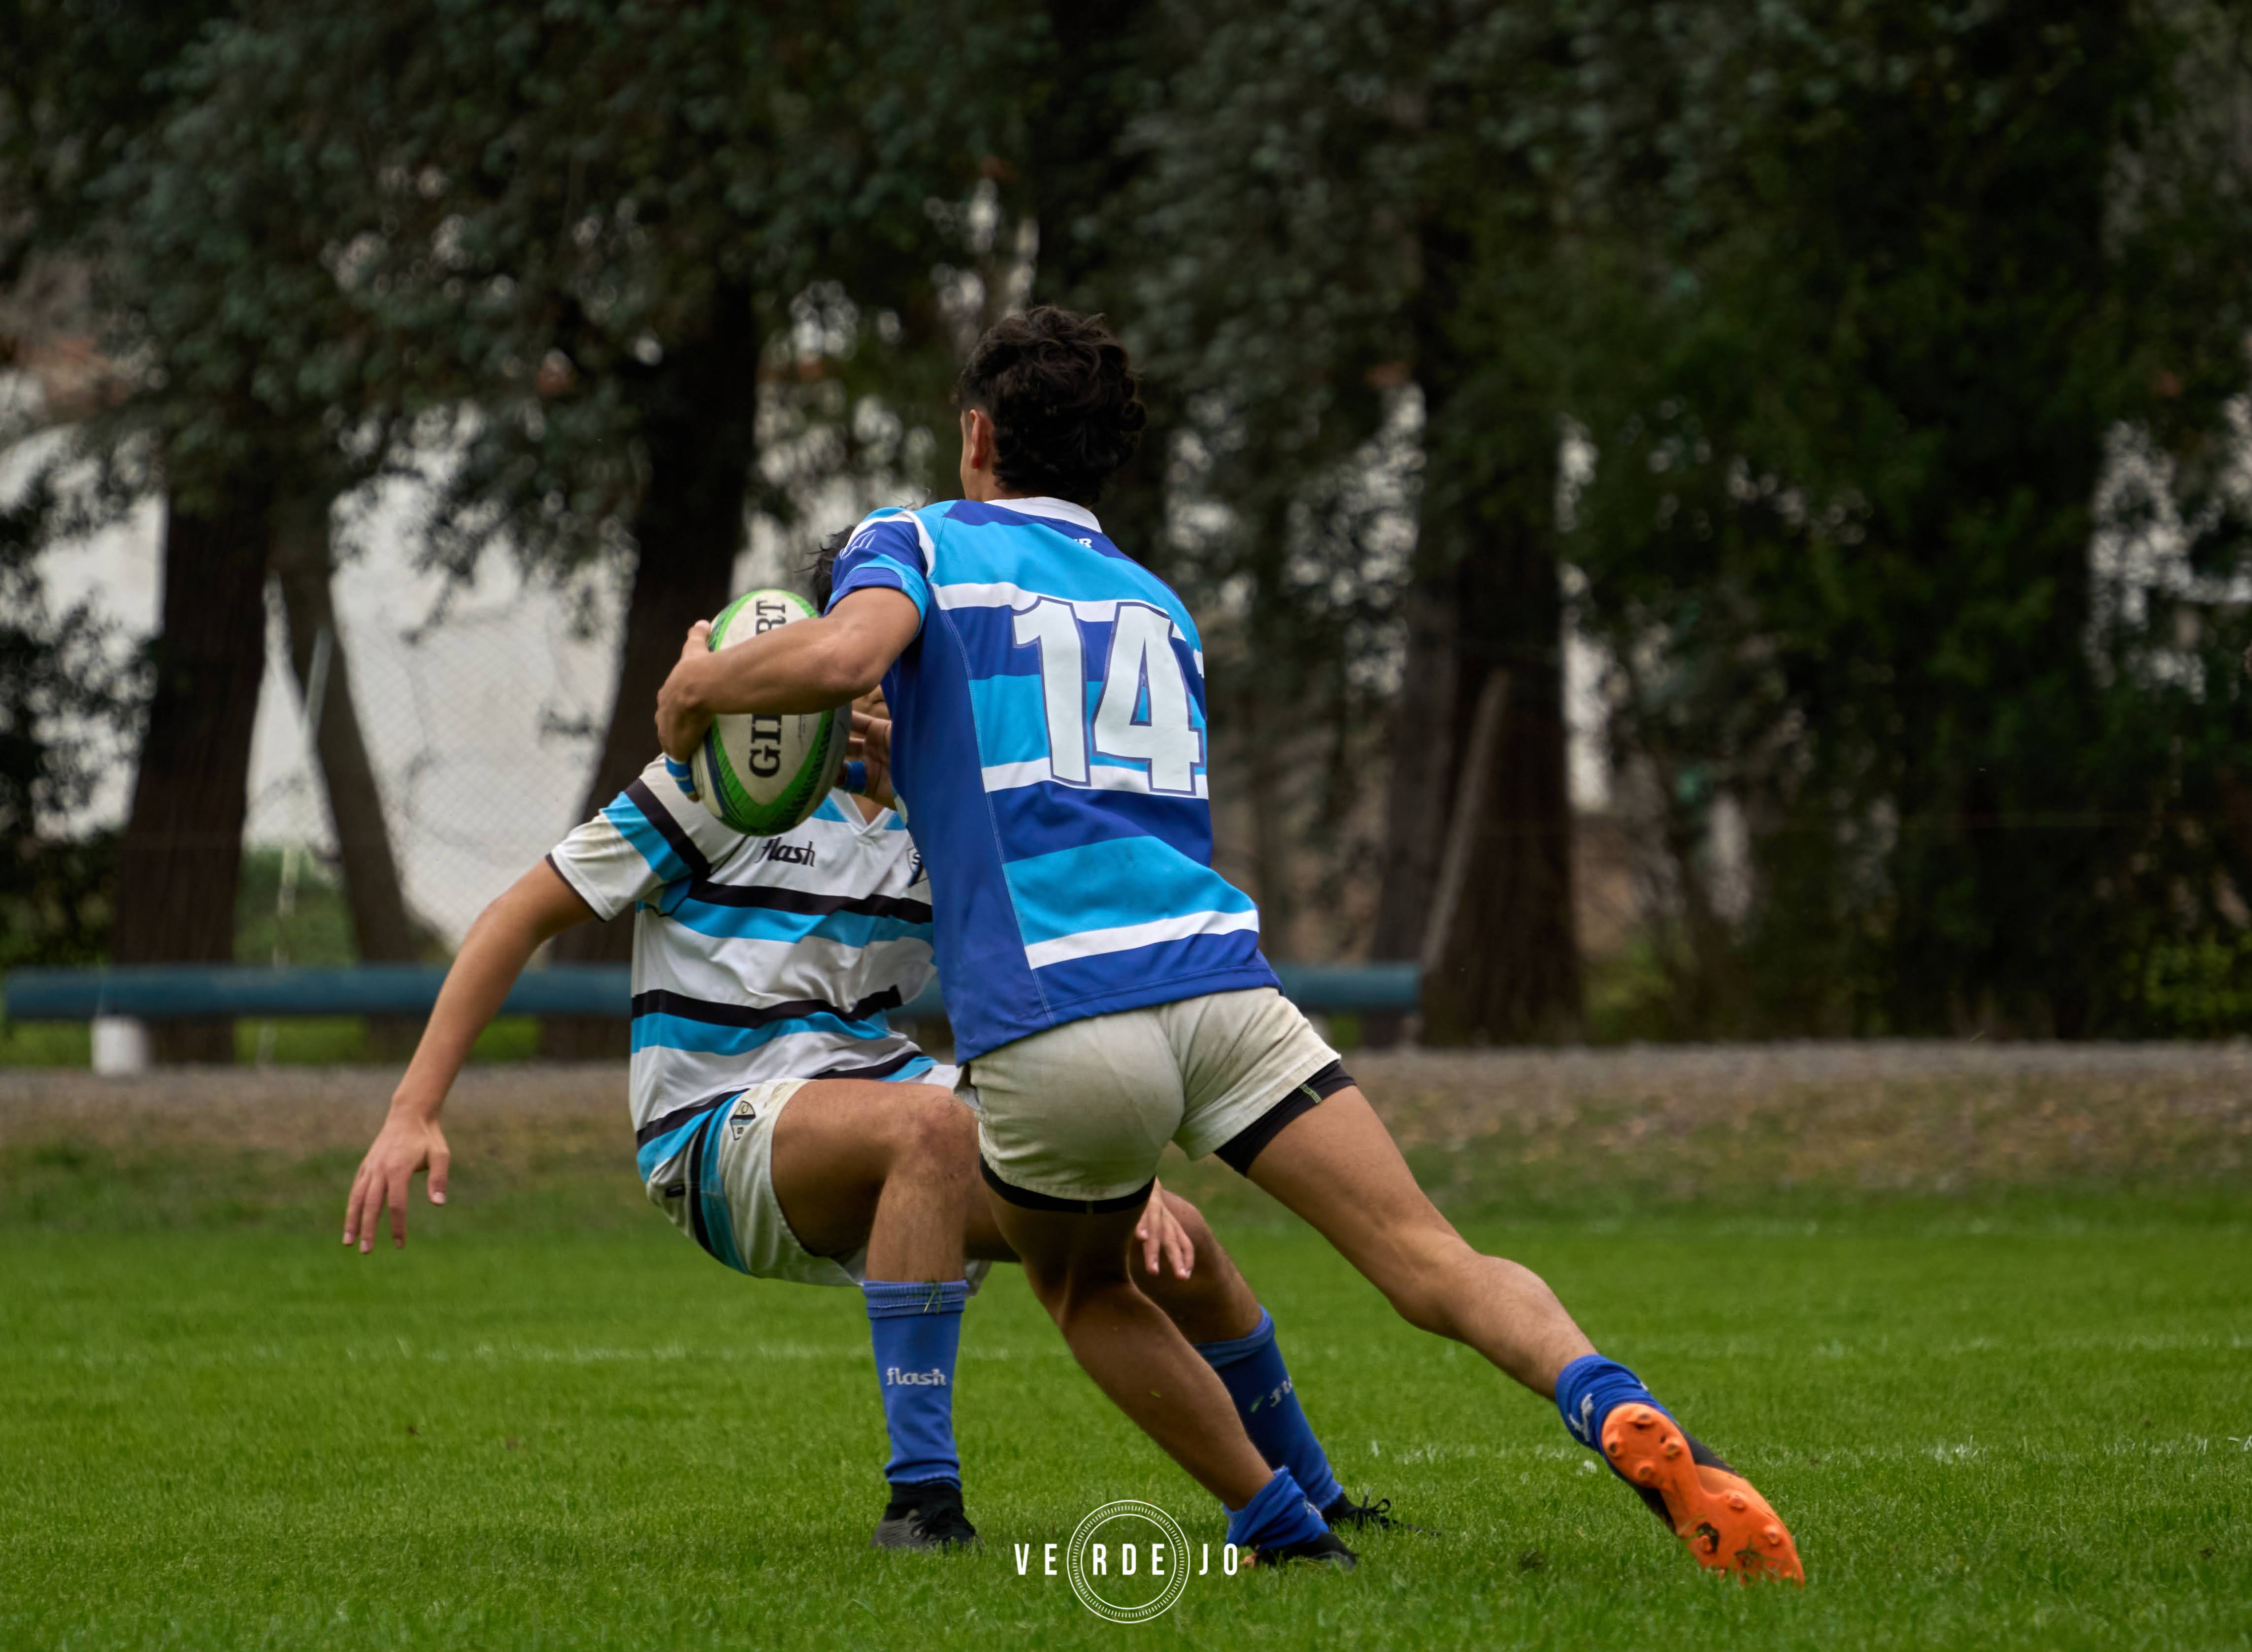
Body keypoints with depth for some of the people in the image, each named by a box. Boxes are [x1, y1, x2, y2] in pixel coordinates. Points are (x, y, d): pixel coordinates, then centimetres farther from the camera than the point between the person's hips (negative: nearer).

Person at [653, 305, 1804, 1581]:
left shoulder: (919, 544, 12)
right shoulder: (1156, 605, 29)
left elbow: (842, 657, -11)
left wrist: (701, 685, 7)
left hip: (1048, 1031, -3)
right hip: (1220, 984, 3)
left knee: (1085, 1290, 25)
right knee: (1433, 1261, -6)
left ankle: (1285, 1531, 15)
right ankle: (1620, 1414, -34)